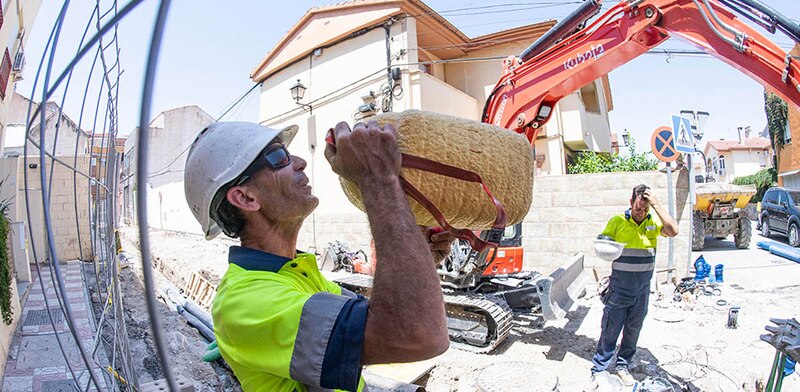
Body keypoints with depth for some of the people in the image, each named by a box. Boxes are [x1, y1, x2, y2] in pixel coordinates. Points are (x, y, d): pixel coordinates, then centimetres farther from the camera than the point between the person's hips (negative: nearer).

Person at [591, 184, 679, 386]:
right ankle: (598, 369, 14)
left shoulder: (654, 222, -1)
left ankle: (623, 366, 32)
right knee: (610, 330, 2)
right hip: (619, 289, -3)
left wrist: (656, 205, -20)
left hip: (642, 291, 3)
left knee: (633, 331, 14)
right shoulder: (617, 221, -6)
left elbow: (673, 231, -19)